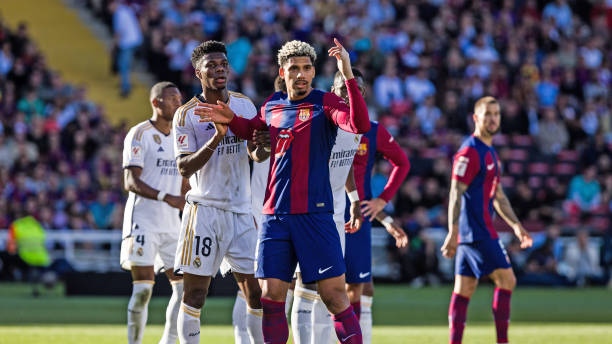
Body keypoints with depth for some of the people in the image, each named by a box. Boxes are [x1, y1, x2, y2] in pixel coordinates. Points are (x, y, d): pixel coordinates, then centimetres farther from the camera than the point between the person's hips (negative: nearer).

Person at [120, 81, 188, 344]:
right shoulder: (140, 134, -6)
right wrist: (166, 198, -25)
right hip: (143, 222, -7)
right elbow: (131, 182, -15)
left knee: (183, 285, 2)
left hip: (171, 224, 7)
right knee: (143, 287, -9)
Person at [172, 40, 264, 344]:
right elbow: (184, 168, -12)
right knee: (195, 291, -4)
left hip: (241, 210, 4)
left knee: (254, 290, 4)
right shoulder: (187, 114, -6)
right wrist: (216, 138, -24)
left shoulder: (245, 105, 8)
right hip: (205, 208, -4)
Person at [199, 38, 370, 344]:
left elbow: (360, 125, -22)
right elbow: (252, 131, 33)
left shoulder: (324, 102, -3)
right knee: (271, 296, 2)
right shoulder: (272, 106, 11)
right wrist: (230, 119, 13)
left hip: (315, 215, -4)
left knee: (334, 293, -8)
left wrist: (348, 75, -28)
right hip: (275, 215, 4)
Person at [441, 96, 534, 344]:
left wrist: (516, 226, 24)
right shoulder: (470, 151, -12)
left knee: (464, 289, 6)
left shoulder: (490, 153, 18)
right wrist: (453, 232, -24)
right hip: (477, 231, -9)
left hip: (478, 231, 9)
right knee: (506, 279, -9)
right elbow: (455, 193, -18)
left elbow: (498, 196, 26)